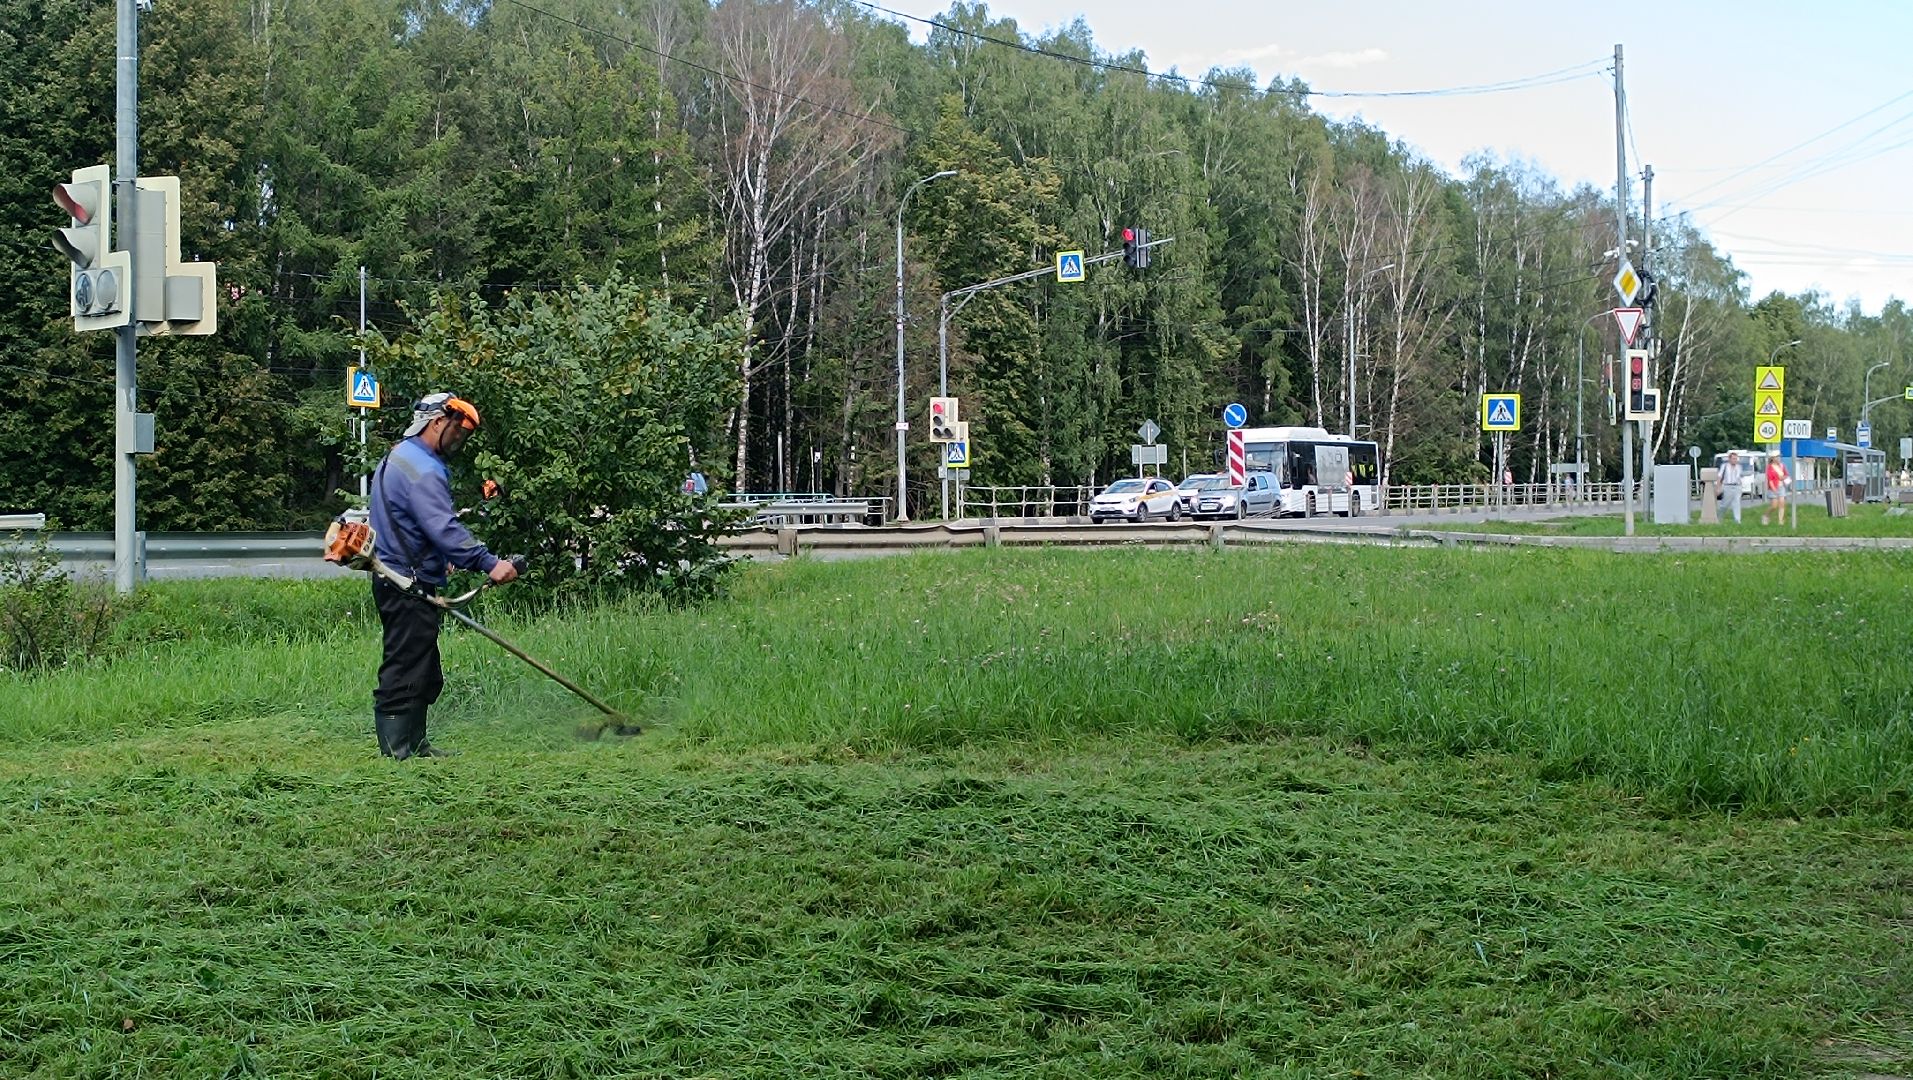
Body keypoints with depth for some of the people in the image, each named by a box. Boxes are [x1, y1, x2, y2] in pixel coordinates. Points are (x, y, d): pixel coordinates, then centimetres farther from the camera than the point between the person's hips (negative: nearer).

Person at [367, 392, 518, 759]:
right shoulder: (422, 470, -17)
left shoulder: (398, 458, 19)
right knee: (405, 673, -9)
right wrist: (489, 563, -33)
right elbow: (444, 529, -28)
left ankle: (413, 745, 22)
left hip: (398, 583, 11)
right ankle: (397, 753, -9)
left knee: (426, 675, 16)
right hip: (409, 589, -11)